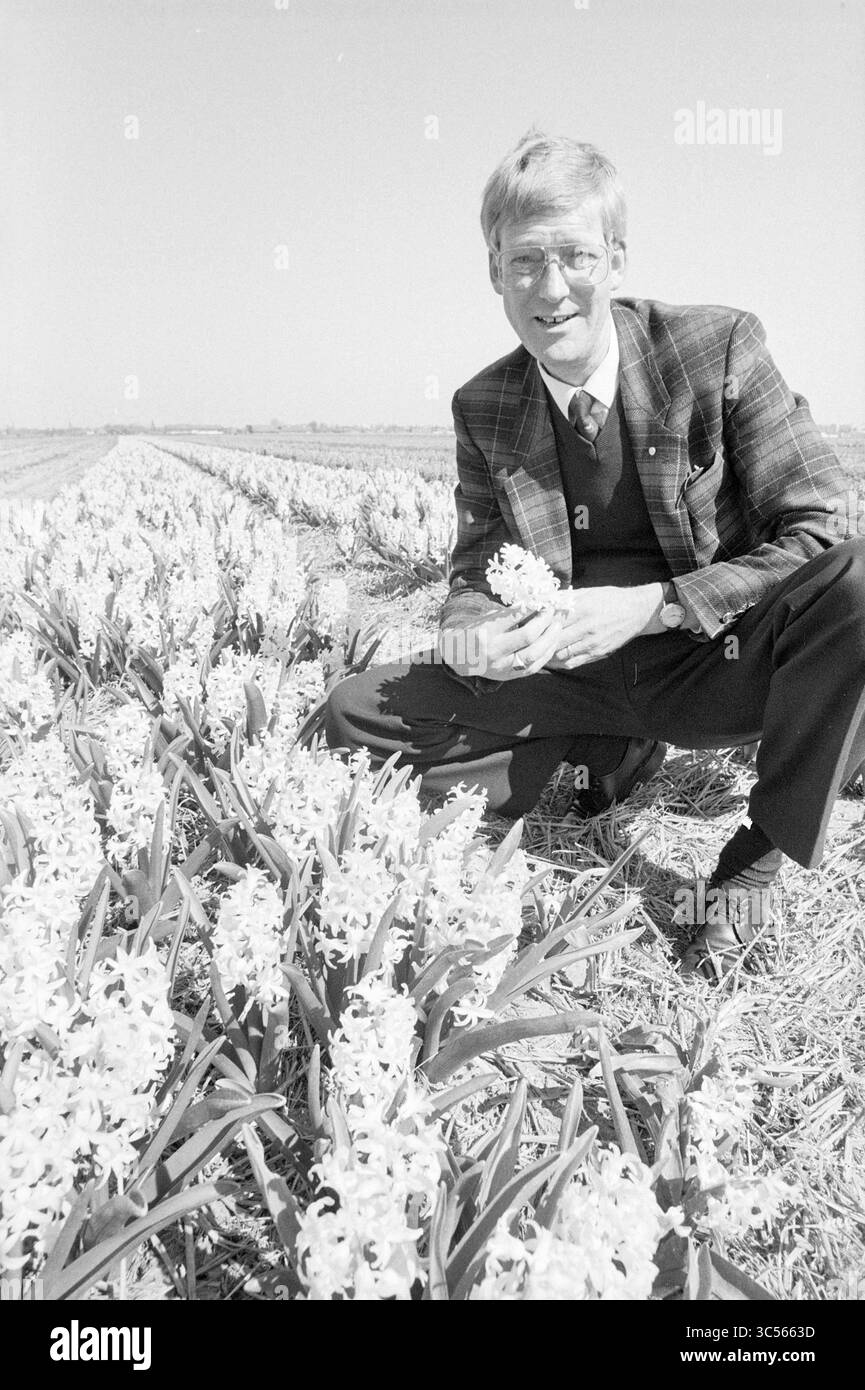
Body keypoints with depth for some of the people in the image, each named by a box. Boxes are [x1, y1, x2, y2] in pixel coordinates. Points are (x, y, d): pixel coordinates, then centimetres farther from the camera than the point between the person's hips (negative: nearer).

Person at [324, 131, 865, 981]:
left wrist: (648, 606, -25)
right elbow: (478, 568, 8)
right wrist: (469, 631, -19)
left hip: (718, 664, -3)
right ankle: (615, 754, 4)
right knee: (355, 718, -10)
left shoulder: (718, 348, -12)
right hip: (579, 677, 4)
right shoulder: (483, 410, -1)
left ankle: (757, 859, -14)